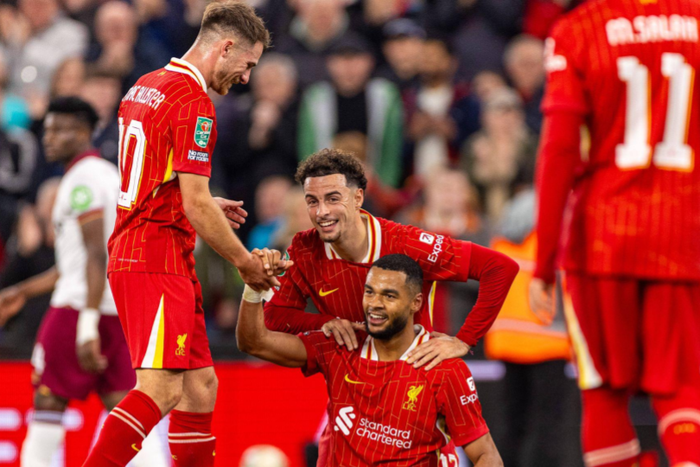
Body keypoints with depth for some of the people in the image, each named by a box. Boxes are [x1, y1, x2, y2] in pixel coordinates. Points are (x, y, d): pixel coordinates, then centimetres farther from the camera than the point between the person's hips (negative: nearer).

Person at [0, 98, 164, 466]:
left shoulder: (82, 180, -10)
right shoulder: (111, 174, 21)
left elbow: (96, 255, -19)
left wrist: (87, 326, -26)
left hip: (81, 306, -9)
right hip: (122, 308, 9)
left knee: (49, 398, 0)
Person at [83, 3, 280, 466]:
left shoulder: (145, 87, 16)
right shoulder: (193, 104, -14)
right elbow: (195, 207, -16)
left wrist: (207, 205, 23)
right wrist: (246, 262, -5)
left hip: (130, 251, 10)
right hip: (160, 258, -10)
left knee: (200, 384, 10)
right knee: (162, 389, -17)